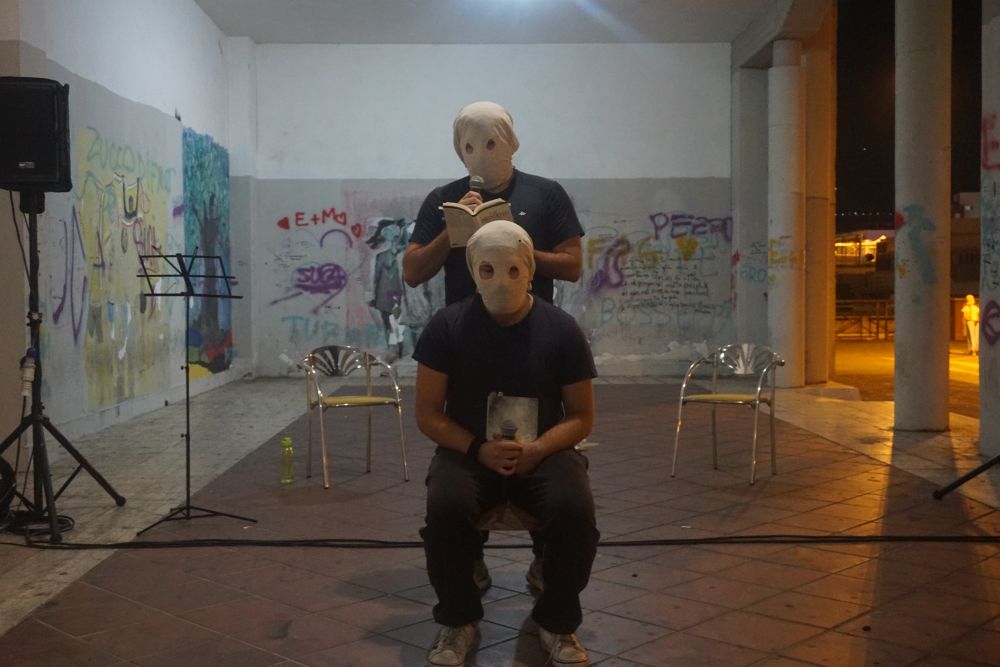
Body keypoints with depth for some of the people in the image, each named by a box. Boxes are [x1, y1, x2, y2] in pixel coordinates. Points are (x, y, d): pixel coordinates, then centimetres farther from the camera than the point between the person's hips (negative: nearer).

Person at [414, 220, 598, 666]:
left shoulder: (561, 329, -4)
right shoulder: (446, 326, -6)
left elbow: (581, 417, 0)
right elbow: (427, 414, -3)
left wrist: (537, 450, -19)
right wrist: (478, 449, -20)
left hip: (543, 452, 0)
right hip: (467, 451, 0)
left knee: (575, 510, -30)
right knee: (445, 508, -32)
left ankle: (556, 622, -3)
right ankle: (458, 621, -6)